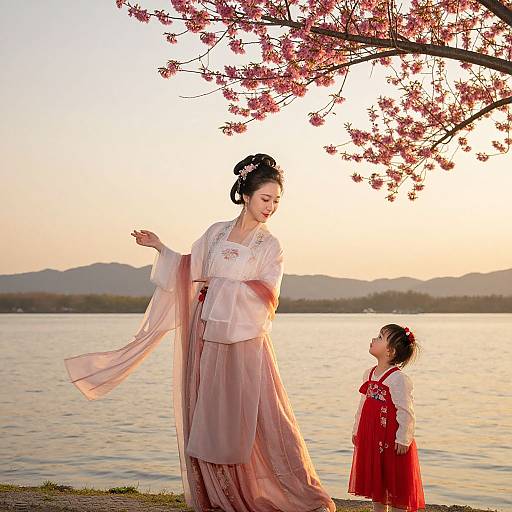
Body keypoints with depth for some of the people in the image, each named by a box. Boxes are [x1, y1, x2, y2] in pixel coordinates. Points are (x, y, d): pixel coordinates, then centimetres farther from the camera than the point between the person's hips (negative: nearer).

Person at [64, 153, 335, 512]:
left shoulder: (270, 246, 3)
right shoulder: (216, 233, 11)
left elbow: (266, 294, -8)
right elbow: (189, 270, 20)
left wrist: (218, 286, -7)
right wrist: (160, 248, 10)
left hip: (245, 340, -3)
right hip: (207, 337, 3)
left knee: (262, 417, -7)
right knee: (208, 415, 4)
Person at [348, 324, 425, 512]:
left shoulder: (398, 378, -18)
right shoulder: (369, 374, 7)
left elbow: (405, 411, -18)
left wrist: (403, 439, -18)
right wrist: (357, 430, 18)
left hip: (392, 440, -8)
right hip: (371, 438, 8)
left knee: (396, 486, 3)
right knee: (376, 483, 17)